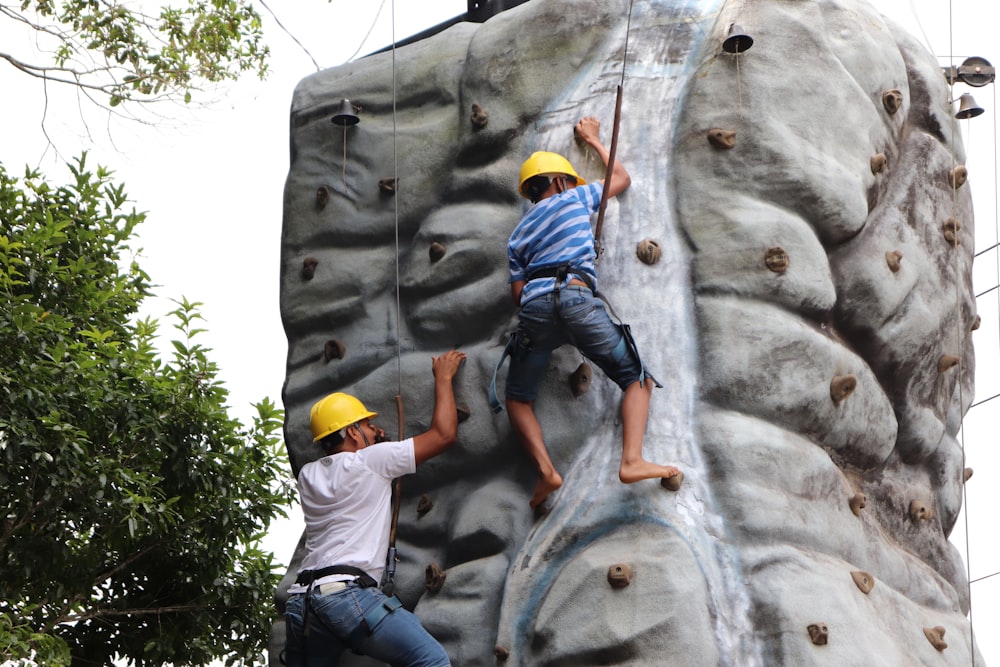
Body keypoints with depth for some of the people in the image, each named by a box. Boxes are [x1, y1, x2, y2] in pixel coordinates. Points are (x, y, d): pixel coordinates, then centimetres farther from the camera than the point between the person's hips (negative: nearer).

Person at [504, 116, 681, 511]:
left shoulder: (519, 234, 26)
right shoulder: (575, 198, 20)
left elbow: (517, 293, 18)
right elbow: (622, 178, 36)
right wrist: (593, 140, 49)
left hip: (534, 308, 3)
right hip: (576, 299, -3)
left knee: (517, 399, 18)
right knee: (637, 380, 4)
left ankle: (545, 470, -6)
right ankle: (632, 460, -19)